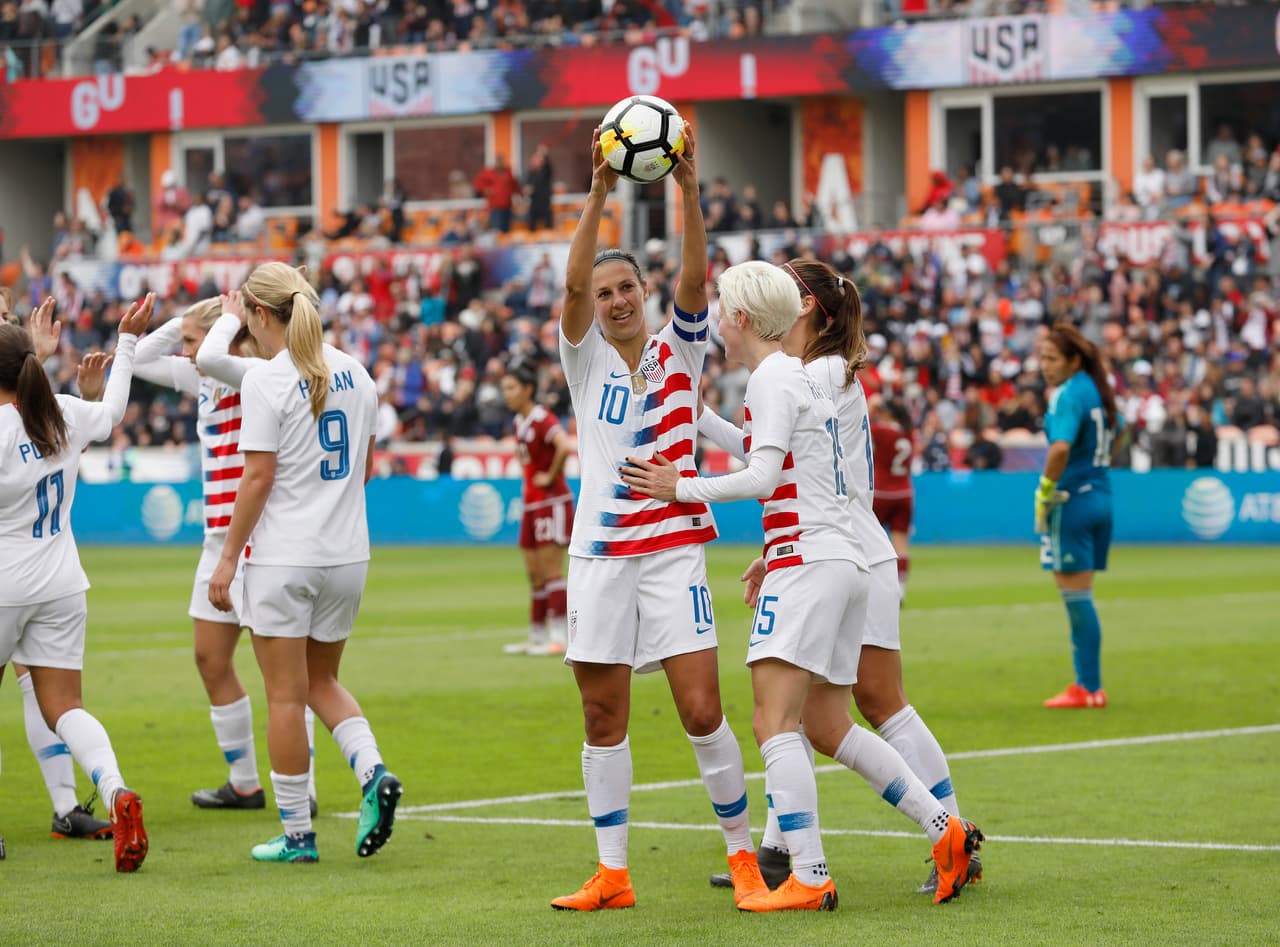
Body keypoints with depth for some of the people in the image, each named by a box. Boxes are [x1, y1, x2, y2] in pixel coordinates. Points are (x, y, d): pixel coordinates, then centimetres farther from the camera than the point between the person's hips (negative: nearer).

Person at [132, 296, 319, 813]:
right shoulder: (206, 381, 11)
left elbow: (212, 358, -35)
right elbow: (142, 360, 19)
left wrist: (227, 320, -16)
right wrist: (186, 319, 7)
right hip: (221, 537, 10)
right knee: (211, 659, 12)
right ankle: (243, 783, 22)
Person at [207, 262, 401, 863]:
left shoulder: (265, 380, -13)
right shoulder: (354, 373, 6)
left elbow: (258, 477, -15)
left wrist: (228, 558, -8)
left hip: (283, 558, -6)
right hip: (346, 554, 6)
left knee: (285, 695, 3)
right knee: (322, 681, 20)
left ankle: (297, 834, 7)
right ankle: (373, 772, -5)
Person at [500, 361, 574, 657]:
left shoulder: (543, 419, -16)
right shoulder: (519, 422, 12)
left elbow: (565, 446, -34)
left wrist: (551, 476, -22)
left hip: (551, 502, -9)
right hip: (531, 504, 9)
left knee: (550, 570, -9)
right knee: (534, 575, 11)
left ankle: (559, 638, -8)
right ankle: (538, 635, 17)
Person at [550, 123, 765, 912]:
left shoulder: (680, 350, 5)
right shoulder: (587, 359, 6)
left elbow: (696, 277, -12)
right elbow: (573, 282, -11)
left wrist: (690, 190, -24)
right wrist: (600, 193, -22)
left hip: (675, 548, -2)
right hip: (600, 553, 2)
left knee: (703, 712, -8)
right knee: (603, 720, 4)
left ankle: (743, 852, 6)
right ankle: (612, 874, 10)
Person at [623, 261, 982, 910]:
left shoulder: (772, 378, -8)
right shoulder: (803, 378, 20)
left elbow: (762, 477, -18)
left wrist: (682, 487, -8)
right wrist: (775, 554, 30)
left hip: (808, 563, -10)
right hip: (844, 561, 10)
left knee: (774, 722, -13)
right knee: (827, 728, 15)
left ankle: (809, 880, -18)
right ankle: (946, 832, 13)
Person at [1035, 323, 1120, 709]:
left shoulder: (1068, 394, -16)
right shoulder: (1096, 389, 11)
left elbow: (1061, 447, -31)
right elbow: (1116, 429, 30)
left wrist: (1046, 489, -19)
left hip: (1072, 502, -9)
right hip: (1100, 498, 9)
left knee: (1076, 596, -4)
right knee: (1080, 598, 14)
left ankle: (1089, 689, -3)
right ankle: (1088, 684, 15)